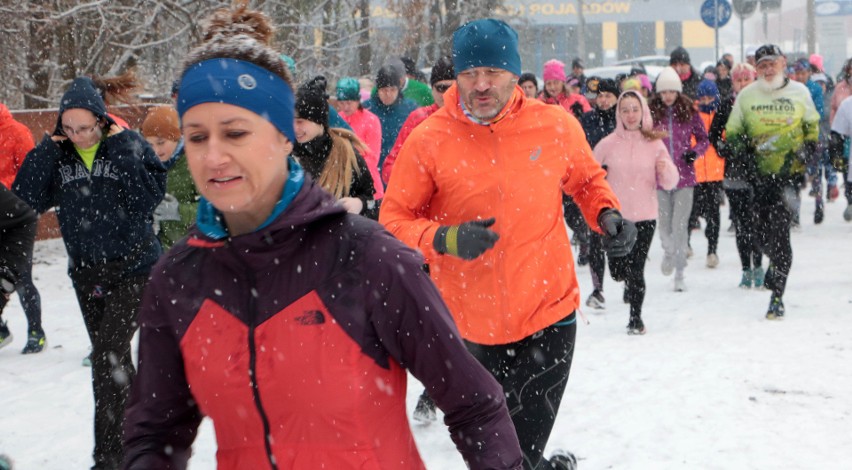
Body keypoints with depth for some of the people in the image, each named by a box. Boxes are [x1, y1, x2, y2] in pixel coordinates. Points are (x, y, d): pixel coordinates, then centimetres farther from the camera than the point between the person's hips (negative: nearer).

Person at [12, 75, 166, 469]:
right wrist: (44, 151, -13)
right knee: (110, 356, 14)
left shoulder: (128, 144, -9)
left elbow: (151, 197, -20)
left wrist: (123, 151, -22)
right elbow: (27, 199, -6)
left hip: (132, 266, -5)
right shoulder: (57, 154, 2)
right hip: (85, 271, 5)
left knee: (108, 356, -12)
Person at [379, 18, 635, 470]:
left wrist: (607, 216, -5)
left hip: (548, 312, 0)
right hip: (470, 323, 1)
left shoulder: (556, 125, -5)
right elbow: (394, 219, -5)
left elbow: (588, 180, 14)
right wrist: (445, 239, -23)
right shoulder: (429, 139, -10)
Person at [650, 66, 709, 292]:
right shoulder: (651, 113, -2)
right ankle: (669, 252, 40)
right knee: (665, 223, 6)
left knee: (680, 225, -4)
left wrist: (695, 152, -9)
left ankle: (679, 274, 6)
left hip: (684, 175, 0)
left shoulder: (689, 112, 0)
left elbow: (703, 139, 9)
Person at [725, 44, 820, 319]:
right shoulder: (746, 96, 3)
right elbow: (732, 132, 11)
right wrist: (740, 148, -8)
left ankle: (777, 298, -4)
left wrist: (809, 146, 2)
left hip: (790, 172, -2)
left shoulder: (799, 92, 4)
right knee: (762, 234, 2)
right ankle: (779, 264, 37)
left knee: (779, 232, -11)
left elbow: (812, 124, 19)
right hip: (760, 174, 2)